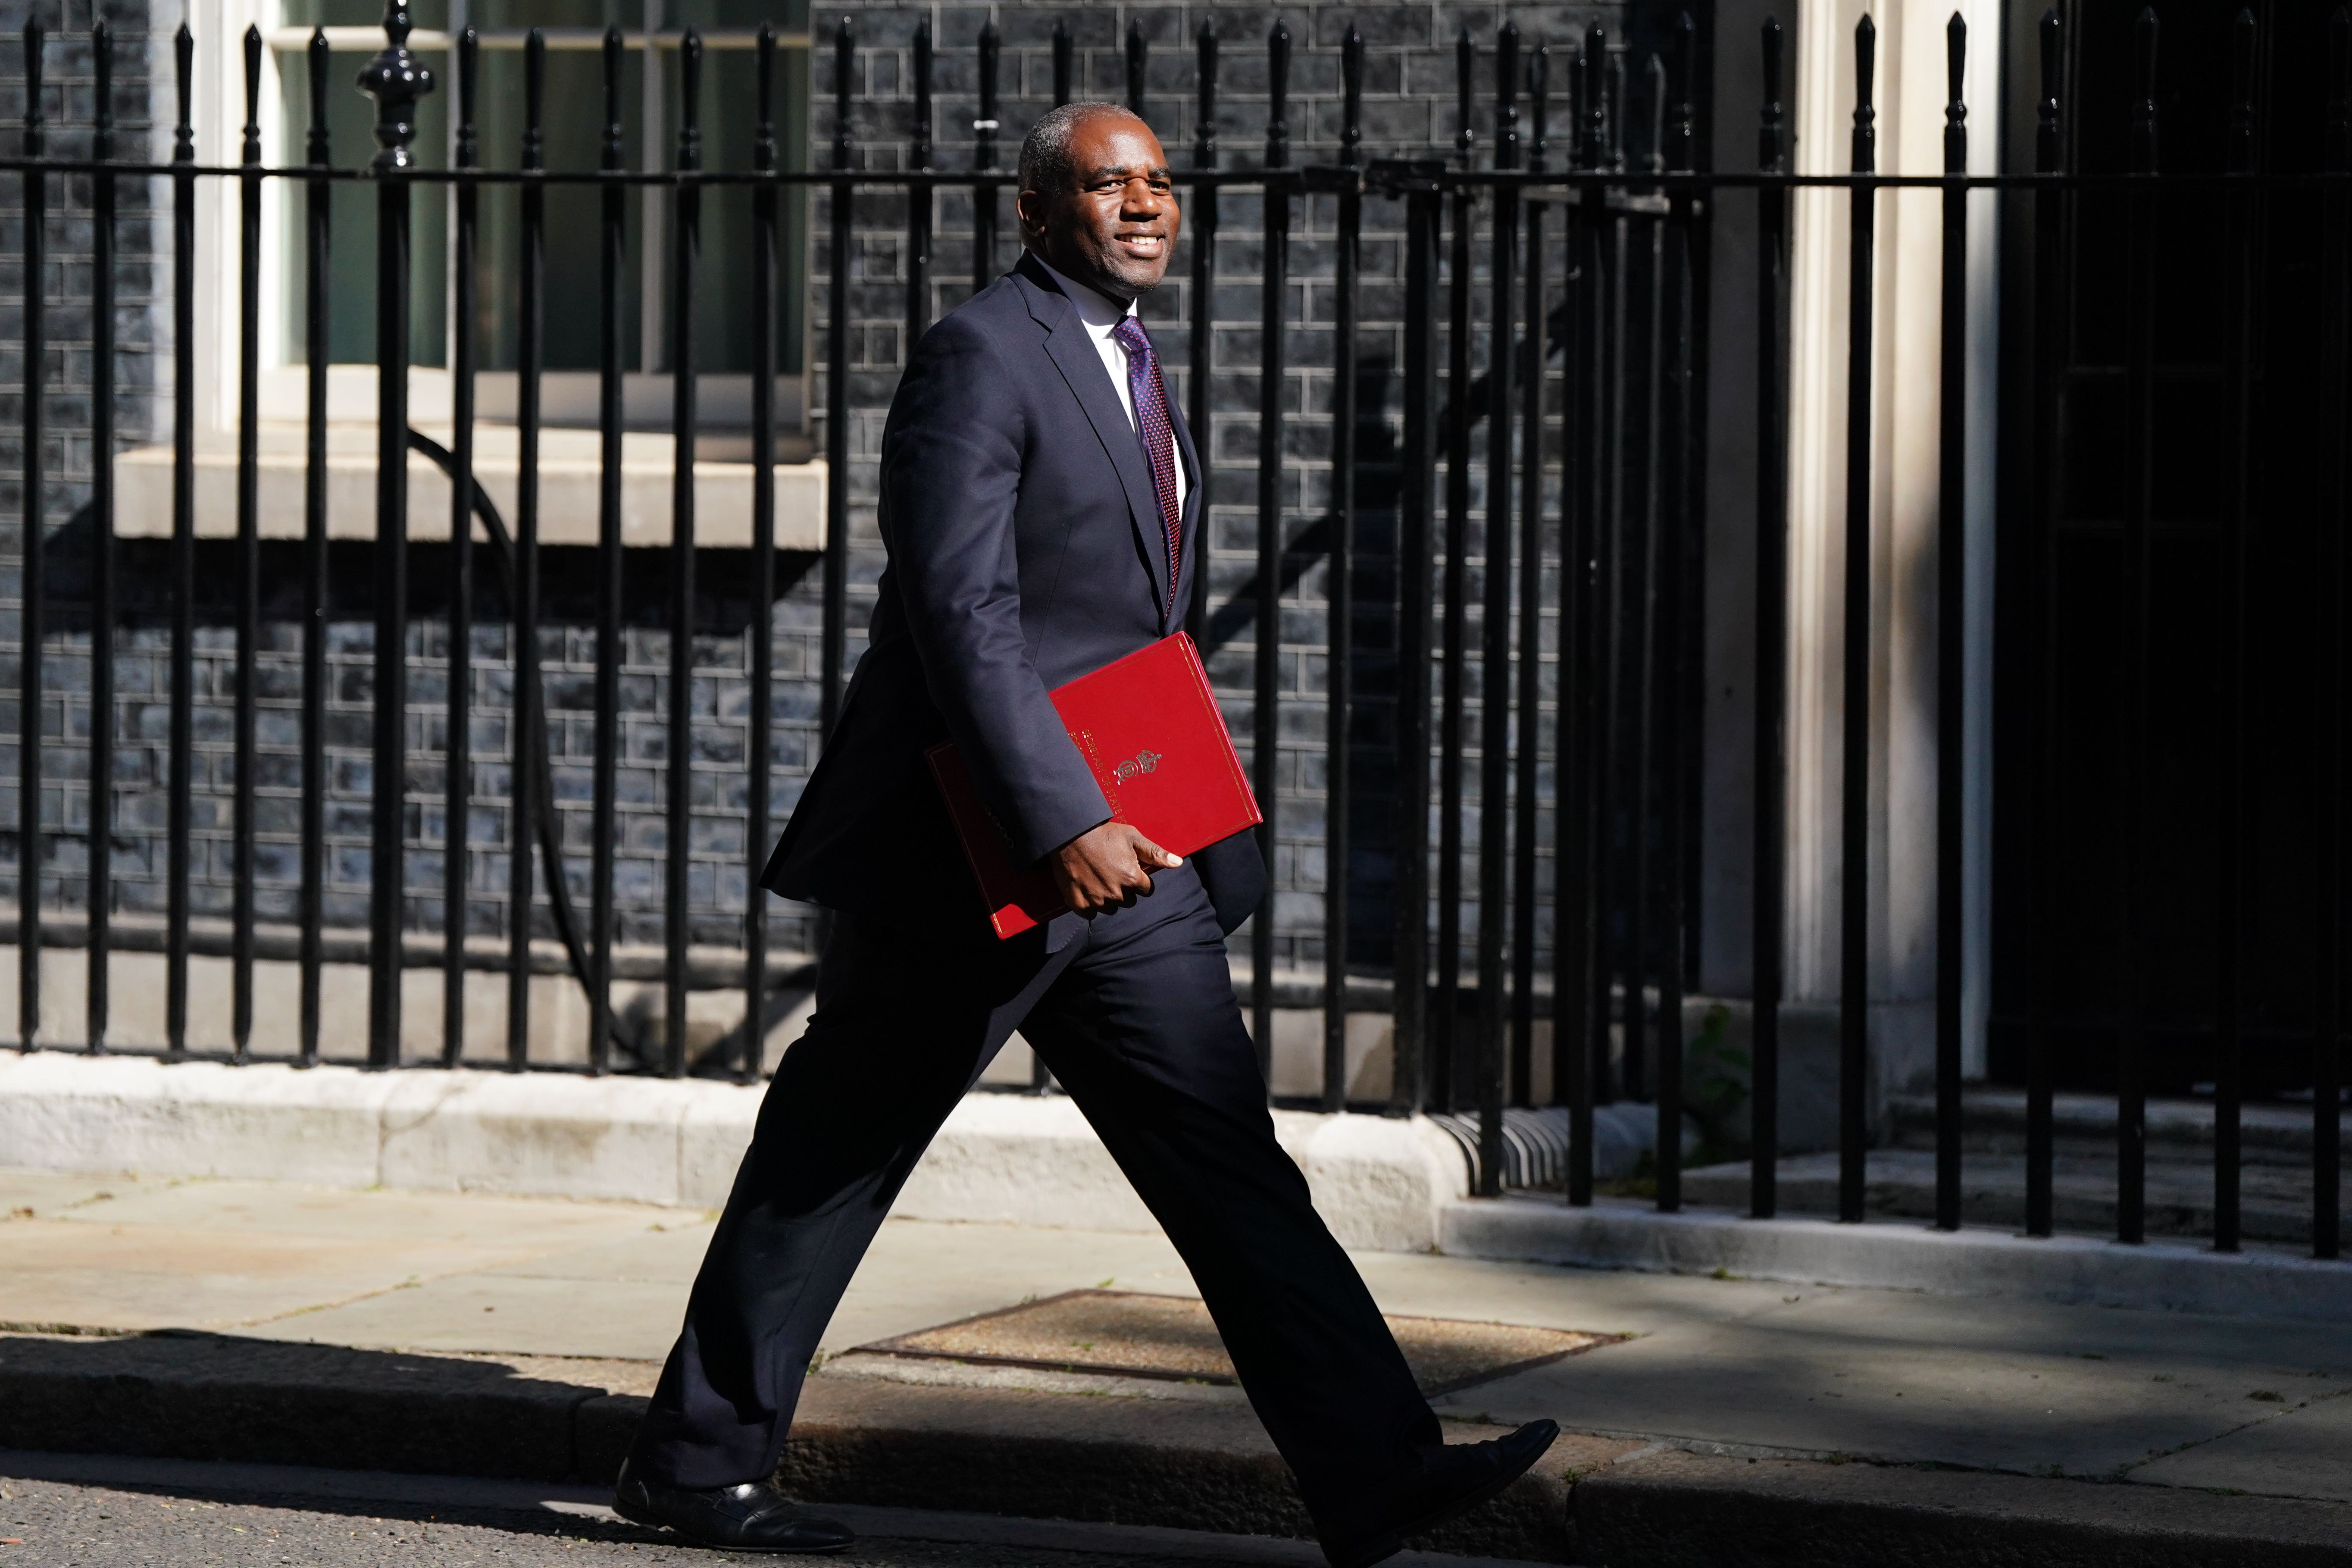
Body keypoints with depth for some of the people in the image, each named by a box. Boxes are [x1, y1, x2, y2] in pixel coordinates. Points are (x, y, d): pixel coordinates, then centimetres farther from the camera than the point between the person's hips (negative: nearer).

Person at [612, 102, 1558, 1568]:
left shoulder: (1133, 362, 15)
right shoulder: (980, 356, -13)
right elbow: (963, 609, -22)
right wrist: (1063, 825, -29)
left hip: (1124, 851, 8)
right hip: (978, 847, -8)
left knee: (1225, 1154, -1)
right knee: (830, 1166, 5)